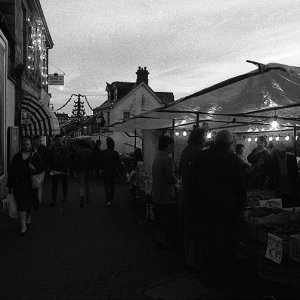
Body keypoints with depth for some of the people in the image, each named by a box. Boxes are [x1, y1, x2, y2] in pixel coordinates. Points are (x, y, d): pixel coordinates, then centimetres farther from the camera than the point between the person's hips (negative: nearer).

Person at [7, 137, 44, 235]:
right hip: (19, 185, 0)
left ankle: (28, 218, 39)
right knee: (21, 204, -6)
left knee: (30, 203, 13)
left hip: (31, 184, 0)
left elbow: (42, 168, 2)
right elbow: (11, 171, 7)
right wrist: (10, 185, 5)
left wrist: (35, 169, -20)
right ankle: (23, 226, -3)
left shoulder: (35, 156, 2)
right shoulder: (16, 157, 6)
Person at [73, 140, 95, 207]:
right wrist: (90, 169, 12)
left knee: (81, 185, 1)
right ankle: (87, 198, 25)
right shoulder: (90, 152, 5)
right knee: (87, 185, 17)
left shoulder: (77, 152, -11)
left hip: (81, 171, -4)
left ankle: (82, 196, -22)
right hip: (88, 171, 4)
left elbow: (75, 163, -12)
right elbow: (92, 162, 7)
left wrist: (76, 171, -1)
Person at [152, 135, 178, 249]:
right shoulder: (167, 159, -20)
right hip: (167, 196, -9)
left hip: (157, 195, 9)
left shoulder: (156, 158, 10)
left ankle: (159, 240, 29)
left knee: (159, 221, 18)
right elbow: (171, 178, -23)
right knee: (169, 223, 4)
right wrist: (176, 180, -1)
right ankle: (167, 243, 14)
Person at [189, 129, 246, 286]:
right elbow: (240, 188, -6)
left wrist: (194, 205, 11)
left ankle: (206, 275, 27)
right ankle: (220, 276, 24)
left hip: (203, 208, 2)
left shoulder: (199, 157, -2)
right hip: (225, 209, -2)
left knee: (205, 243, 14)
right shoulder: (233, 159, -9)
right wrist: (238, 209, 3)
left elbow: (192, 184, 2)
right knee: (223, 244, 12)